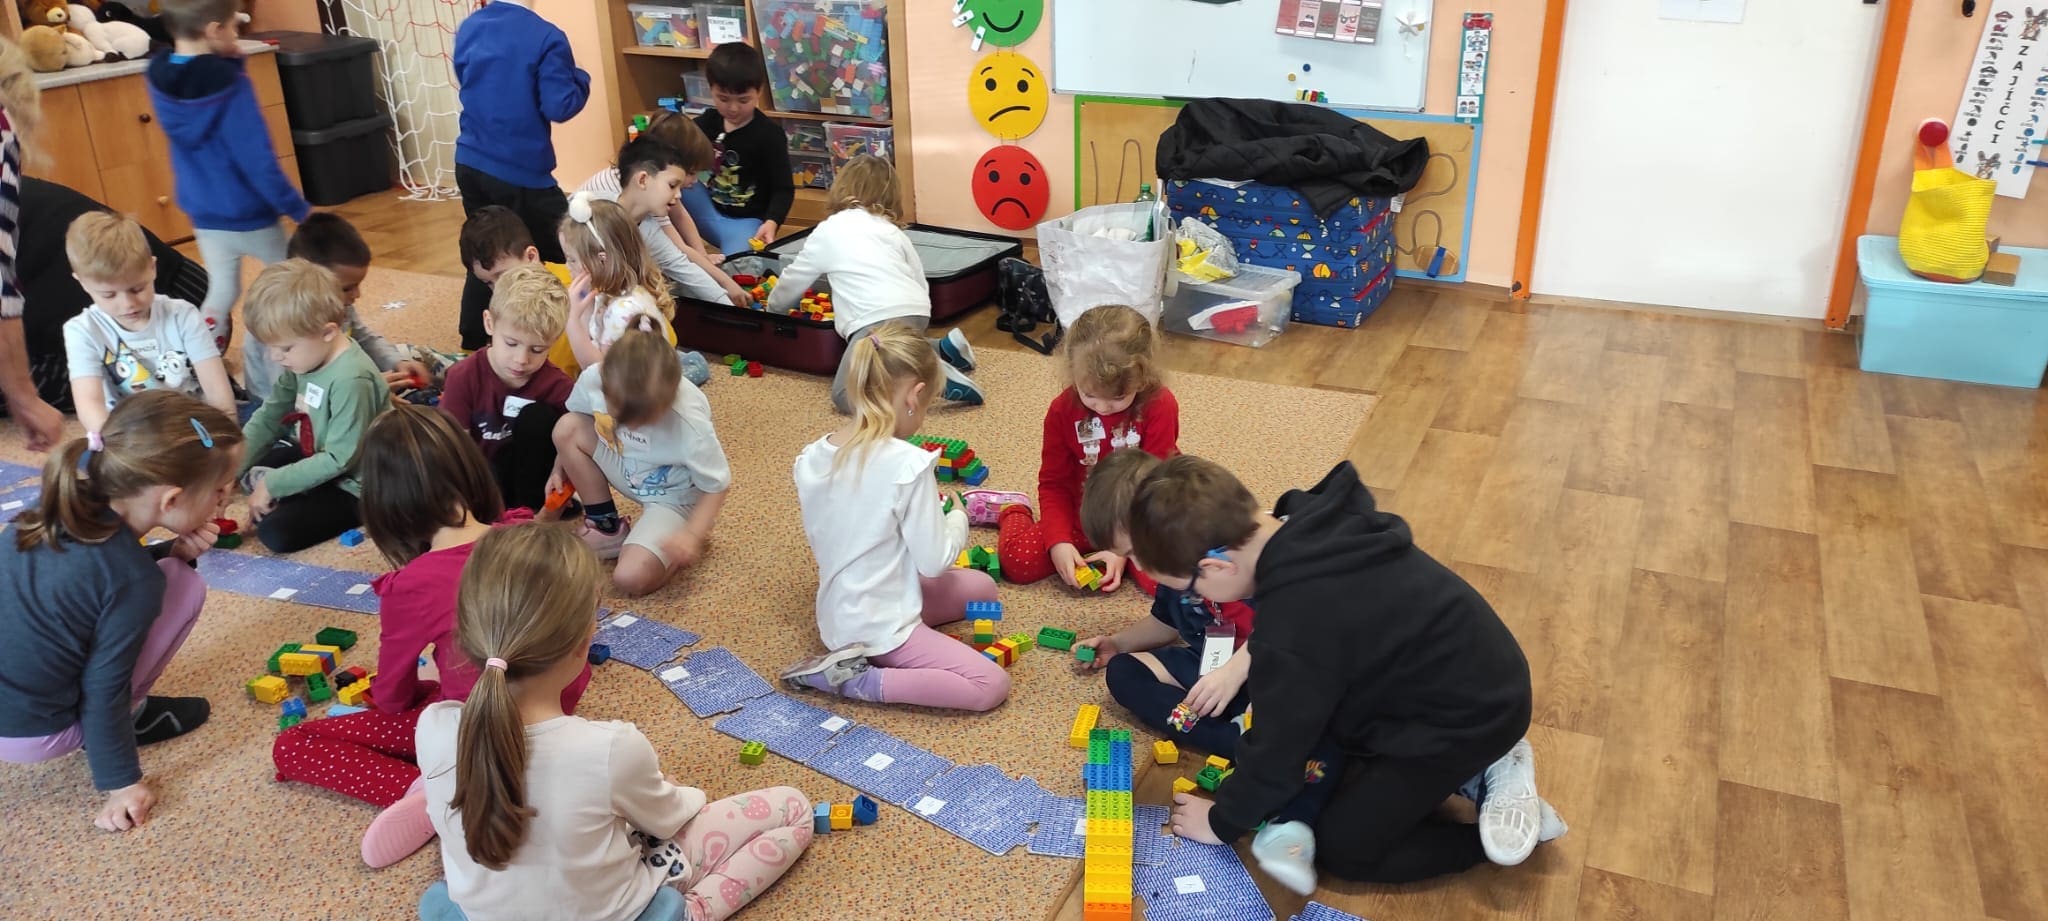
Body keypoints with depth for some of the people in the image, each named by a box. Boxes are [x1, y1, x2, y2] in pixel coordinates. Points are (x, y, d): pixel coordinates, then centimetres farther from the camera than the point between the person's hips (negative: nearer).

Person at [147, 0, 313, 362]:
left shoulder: (160, 77, -3)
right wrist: (300, 209, -16)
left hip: (202, 213, 6)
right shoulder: (230, 84, -23)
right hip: (249, 213, -6)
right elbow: (258, 161, -23)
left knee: (222, 288, 18)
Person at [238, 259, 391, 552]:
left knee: (275, 532, -21)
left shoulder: (350, 379, -31)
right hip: (315, 456, 9)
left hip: (352, 484, -9)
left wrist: (272, 485, -20)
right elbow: (268, 417, 5)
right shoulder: (305, 357, -4)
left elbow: (338, 460, -28)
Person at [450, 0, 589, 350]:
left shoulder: (468, 29, 5)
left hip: (470, 163, 7)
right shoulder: (546, 38, -17)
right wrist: (580, 79, 1)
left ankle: (473, 345, 25)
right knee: (565, 258, 8)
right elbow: (560, 107, -17)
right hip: (520, 172, -7)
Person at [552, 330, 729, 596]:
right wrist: (560, 468, 2)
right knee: (566, 428, -17)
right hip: (628, 469, 6)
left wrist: (693, 535, -32)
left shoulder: (691, 425, -37)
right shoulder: (593, 379, -25)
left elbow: (716, 486, -21)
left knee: (631, 578, -24)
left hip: (673, 496, -6)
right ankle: (605, 524, 1)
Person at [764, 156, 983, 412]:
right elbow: (921, 282, 23)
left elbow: (793, 280, 26)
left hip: (878, 321, -6)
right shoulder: (893, 230, 25)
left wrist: (772, 308, 45)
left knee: (846, 397, -7)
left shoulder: (828, 230, 15)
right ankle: (943, 349, 11)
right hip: (917, 312, 7)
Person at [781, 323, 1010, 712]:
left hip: (836, 617, 8)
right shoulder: (909, 464, -25)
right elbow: (933, 561, -18)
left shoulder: (810, 458, -4)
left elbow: (820, 543, 9)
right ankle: (856, 680, -9)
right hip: (880, 627, -8)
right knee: (992, 685, -6)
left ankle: (851, 656, 7)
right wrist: (958, 518, 2)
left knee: (981, 585, 21)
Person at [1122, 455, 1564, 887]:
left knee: (1338, 845, 2)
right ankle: (1473, 768, 14)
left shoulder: (1295, 632, -34)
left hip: (1465, 718, -8)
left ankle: (1486, 778, 5)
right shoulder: (1315, 519, -11)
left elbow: (1275, 751, -17)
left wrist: (1222, 821, 0)